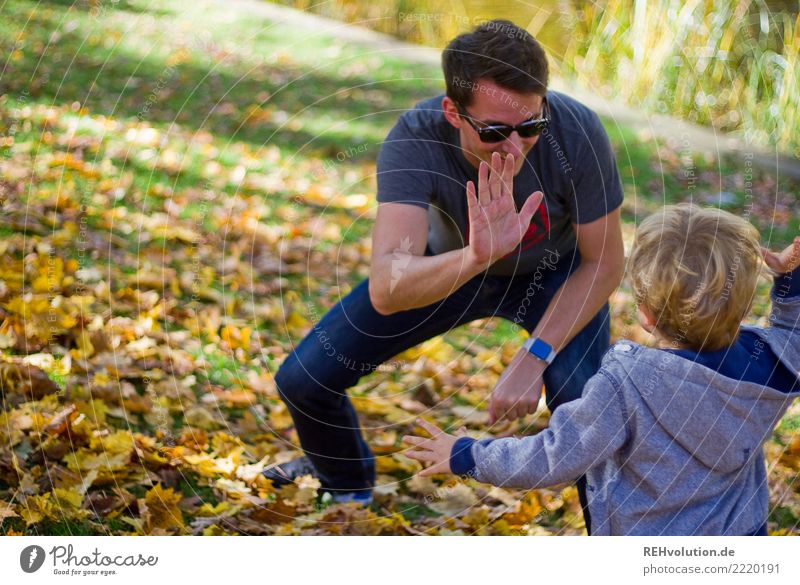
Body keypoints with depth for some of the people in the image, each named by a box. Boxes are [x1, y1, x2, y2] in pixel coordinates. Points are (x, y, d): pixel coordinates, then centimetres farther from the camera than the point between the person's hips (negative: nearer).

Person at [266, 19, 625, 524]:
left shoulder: (576, 132, -36)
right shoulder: (415, 139, -37)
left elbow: (603, 264, -20)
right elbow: (385, 290, -49)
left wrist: (536, 357, -30)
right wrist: (477, 256, -67)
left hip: (554, 274, -1)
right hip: (452, 264, 1)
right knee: (303, 379, -4)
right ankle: (347, 487, 32)